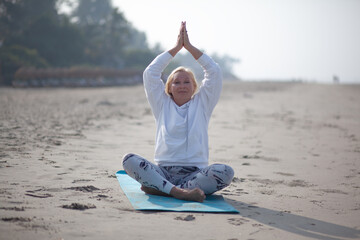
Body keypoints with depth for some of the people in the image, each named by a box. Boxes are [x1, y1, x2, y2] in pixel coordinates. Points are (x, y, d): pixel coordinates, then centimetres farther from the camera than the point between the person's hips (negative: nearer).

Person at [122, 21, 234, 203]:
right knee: (129, 160, -27)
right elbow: (150, 73, 9)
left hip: (195, 172, 0)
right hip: (163, 171, 0)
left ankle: (159, 188, -32)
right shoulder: (163, 104, 17)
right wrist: (176, 48, 12)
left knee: (226, 172, -32)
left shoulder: (201, 103, 16)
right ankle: (180, 191, -40)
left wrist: (189, 46, 10)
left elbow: (214, 72, 9)